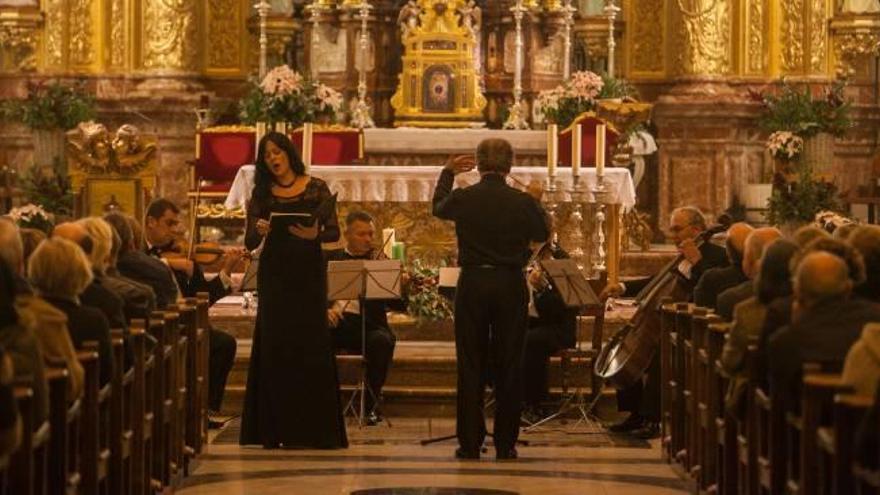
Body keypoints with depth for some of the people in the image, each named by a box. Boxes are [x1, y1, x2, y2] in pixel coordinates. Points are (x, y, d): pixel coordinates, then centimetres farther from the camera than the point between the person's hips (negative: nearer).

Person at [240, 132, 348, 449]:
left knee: (311, 344, -5)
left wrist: (315, 234, -23)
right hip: (274, 274, 1)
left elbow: (334, 232, -2)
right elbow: (249, 242, 2)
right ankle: (275, 431, 2)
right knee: (274, 346, -1)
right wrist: (259, 230, -20)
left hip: (309, 272, -1)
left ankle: (314, 429, -1)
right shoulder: (262, 194, 7)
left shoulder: (316, 189, 3)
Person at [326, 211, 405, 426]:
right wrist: (324, 309, -15)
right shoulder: (330, 259, 16)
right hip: (335, 322, 0)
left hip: (368, 324, 0)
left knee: (383, 340, -33)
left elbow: (399, 306, 3)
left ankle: (372, 403, -17)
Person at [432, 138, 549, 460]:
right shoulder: (523, 202, -8)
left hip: (473, 284, 0)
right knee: (509, 366, 6)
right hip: (511, 286, 0)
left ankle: (470, 443, 5)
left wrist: (447, 173, 30)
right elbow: (542, 235, 10)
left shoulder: (462, 198, -6)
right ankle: (505, 444, 7)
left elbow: (438, 208, 18)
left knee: (470, 365, 6)